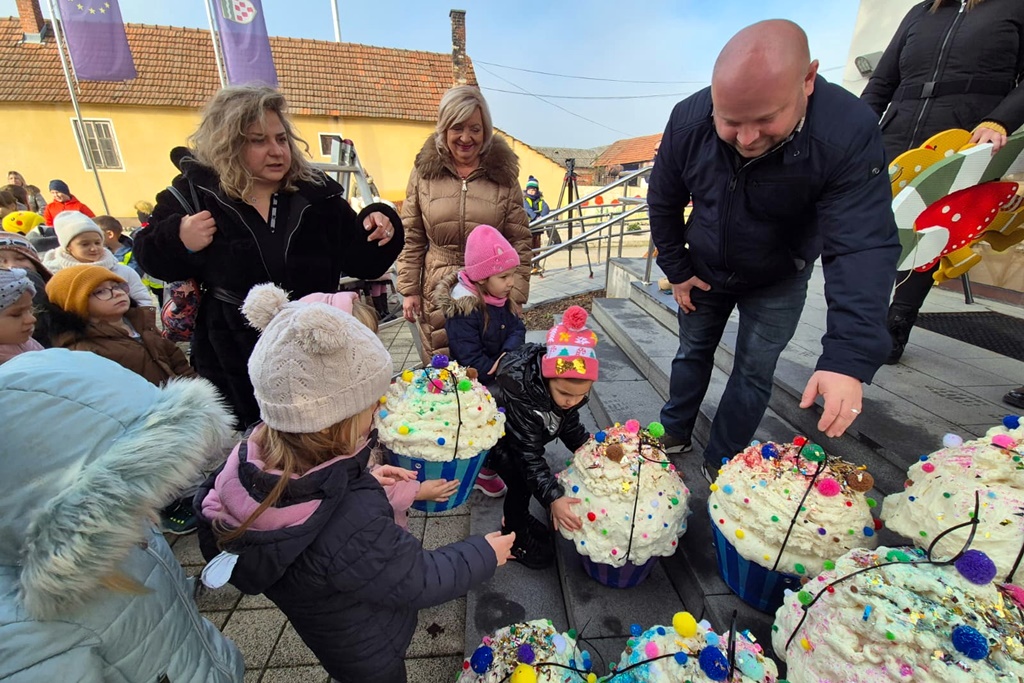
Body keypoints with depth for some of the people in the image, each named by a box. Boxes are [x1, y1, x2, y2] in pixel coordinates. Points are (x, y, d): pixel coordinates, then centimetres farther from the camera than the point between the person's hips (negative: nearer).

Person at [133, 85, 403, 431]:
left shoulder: (317, 193, 0)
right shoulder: (195, 191, -2)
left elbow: (358, 259, 3)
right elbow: (149, 256, 6)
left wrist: (379, 228, -16)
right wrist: (178, 240, -16)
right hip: (231, 361, 0)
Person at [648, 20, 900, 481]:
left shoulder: (850, 134, -31)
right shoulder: (687, 121, -23)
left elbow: (863, 247, -36)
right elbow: (663, 202, -7)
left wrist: (849, 357, -46)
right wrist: (676, 270, -5)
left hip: (777, 282, -2)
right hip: (704, 271, 2)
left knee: (754, 373, 3)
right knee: (693, 352, 15)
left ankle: (721, 464, 24)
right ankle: (675, 434, 37)